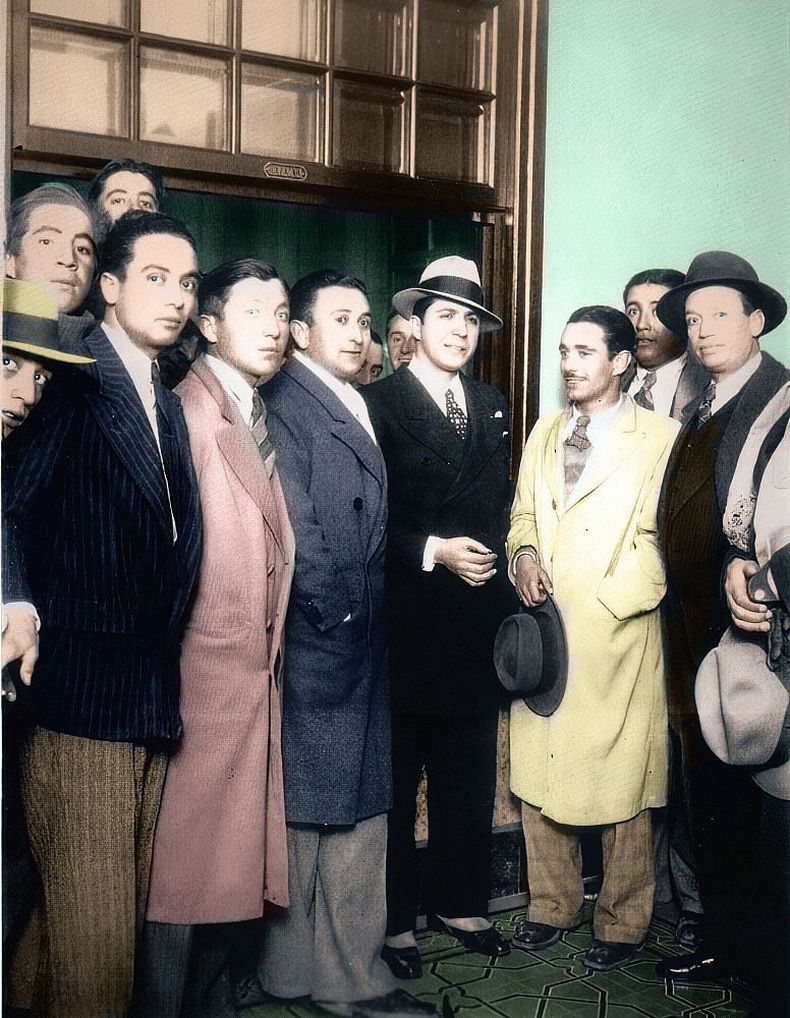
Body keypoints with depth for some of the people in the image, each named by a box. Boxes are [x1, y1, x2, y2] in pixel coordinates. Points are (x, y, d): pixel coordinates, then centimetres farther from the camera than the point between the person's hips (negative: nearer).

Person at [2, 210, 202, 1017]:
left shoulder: (166, 404, 17)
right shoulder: (72, 381, -6)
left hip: (152, 692, 8)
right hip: (82, 690, -8)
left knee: (129, 913, 16)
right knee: (88, 926, -2)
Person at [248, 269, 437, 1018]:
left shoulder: (362, 408, 16)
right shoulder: (283, 403, -10)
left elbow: (372, 527, 14)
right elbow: (295, 526, -15)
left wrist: (371, 618, 6)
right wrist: (336, 614, -10)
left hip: (361, 644, 8)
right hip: (312, 644, -8)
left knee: (361, 813, 12)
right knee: (302, 809, 3)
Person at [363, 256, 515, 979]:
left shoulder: (491, 405, 14)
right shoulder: (376, 403, -5)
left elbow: (501, 505, 16)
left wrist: (488, 555, 1)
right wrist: (434, 552, -15)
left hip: (476, 620, 5)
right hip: (405, 619, -5)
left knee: (471, 775, 13)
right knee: (395, 778, 6)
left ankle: (459, 903, 30)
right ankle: (393, 920, 20)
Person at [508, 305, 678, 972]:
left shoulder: (660, 437, -6)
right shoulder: (545, 431, 14)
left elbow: (658, 540, -9)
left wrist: (599, 601, -15)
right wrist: (524, 552, -1)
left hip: (616, 636, -5)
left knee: (621, 783, 4)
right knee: (538, 772, 12)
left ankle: (623, 921, 21)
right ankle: (552, 905, 29)